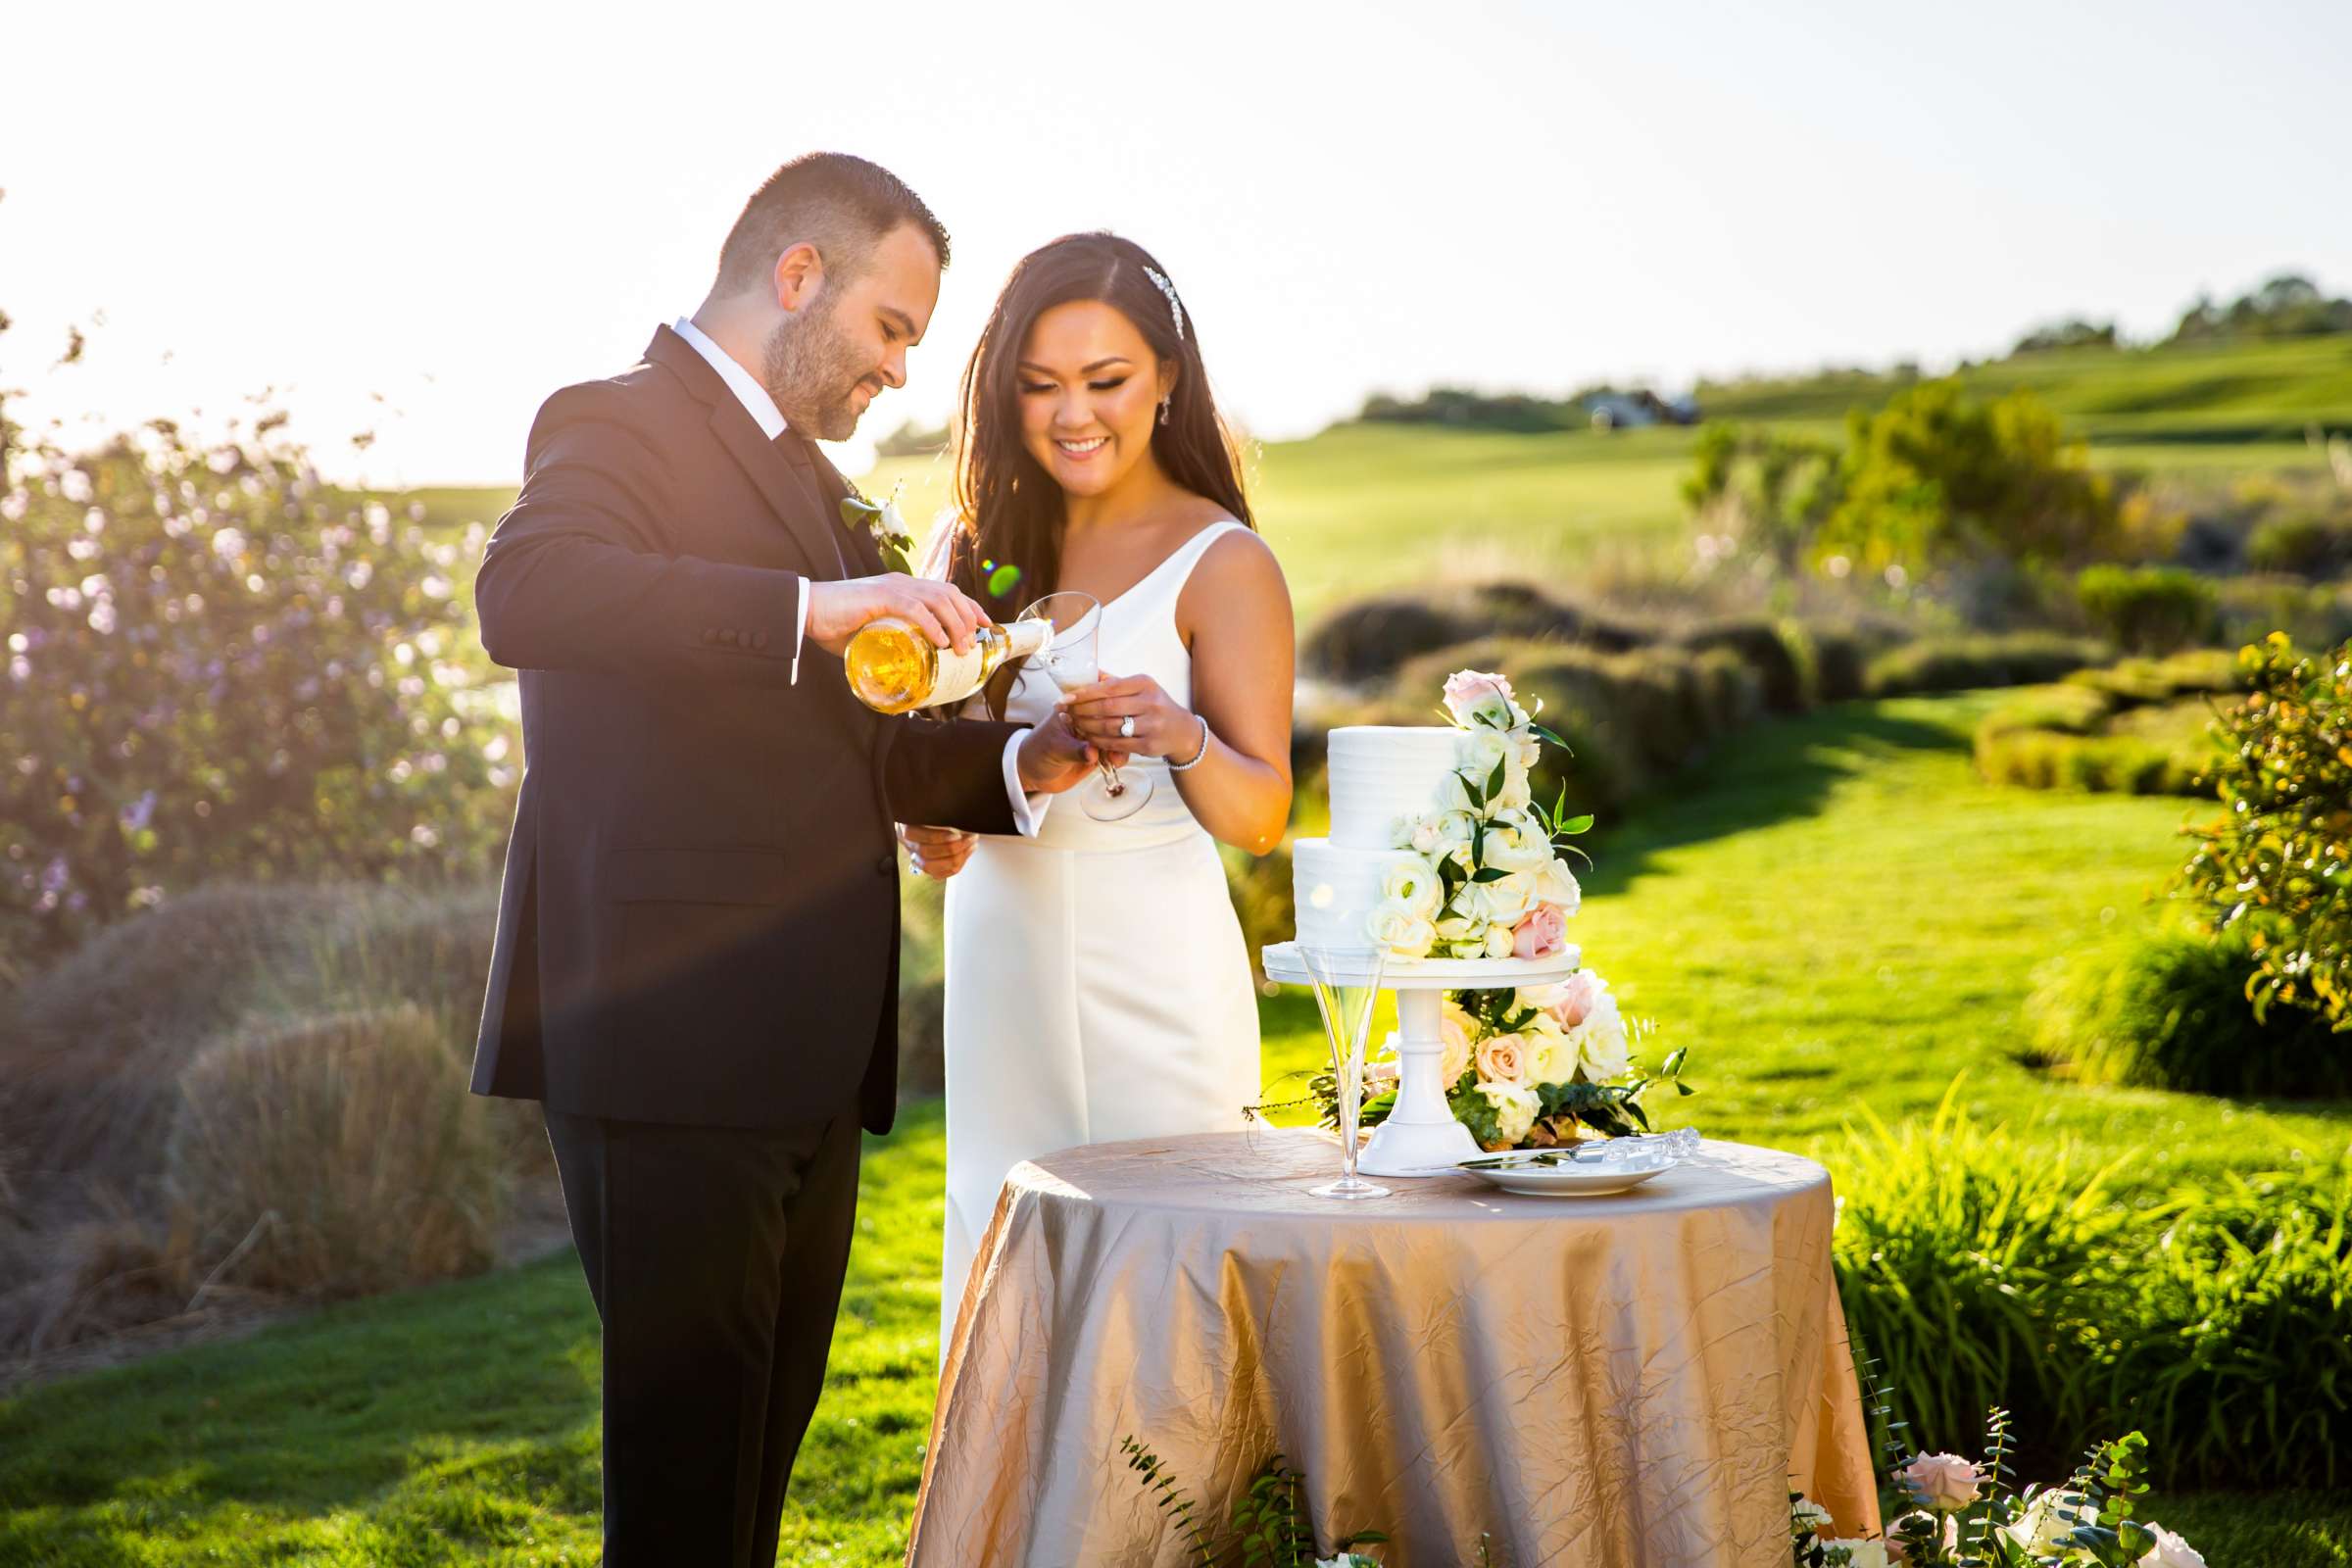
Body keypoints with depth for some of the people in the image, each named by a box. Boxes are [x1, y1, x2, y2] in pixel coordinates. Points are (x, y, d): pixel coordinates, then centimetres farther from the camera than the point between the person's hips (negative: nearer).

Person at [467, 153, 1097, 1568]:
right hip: (671, 1041, -9)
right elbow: (526, 591, -27)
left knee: (763, 1453, 15)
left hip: (805, 1063, 9)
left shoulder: (807, 478, 23)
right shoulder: (617, 423, -5)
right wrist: (814, 604, -31)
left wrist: (1021, 765, 10)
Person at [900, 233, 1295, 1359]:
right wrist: (926, 820, -4)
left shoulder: (1222, 564, -5)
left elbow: (1262, 817, -6)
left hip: (1154, 969, -5)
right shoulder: (979, 544, 9)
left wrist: (1181, 737, -26)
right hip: (1001, 958, 5)